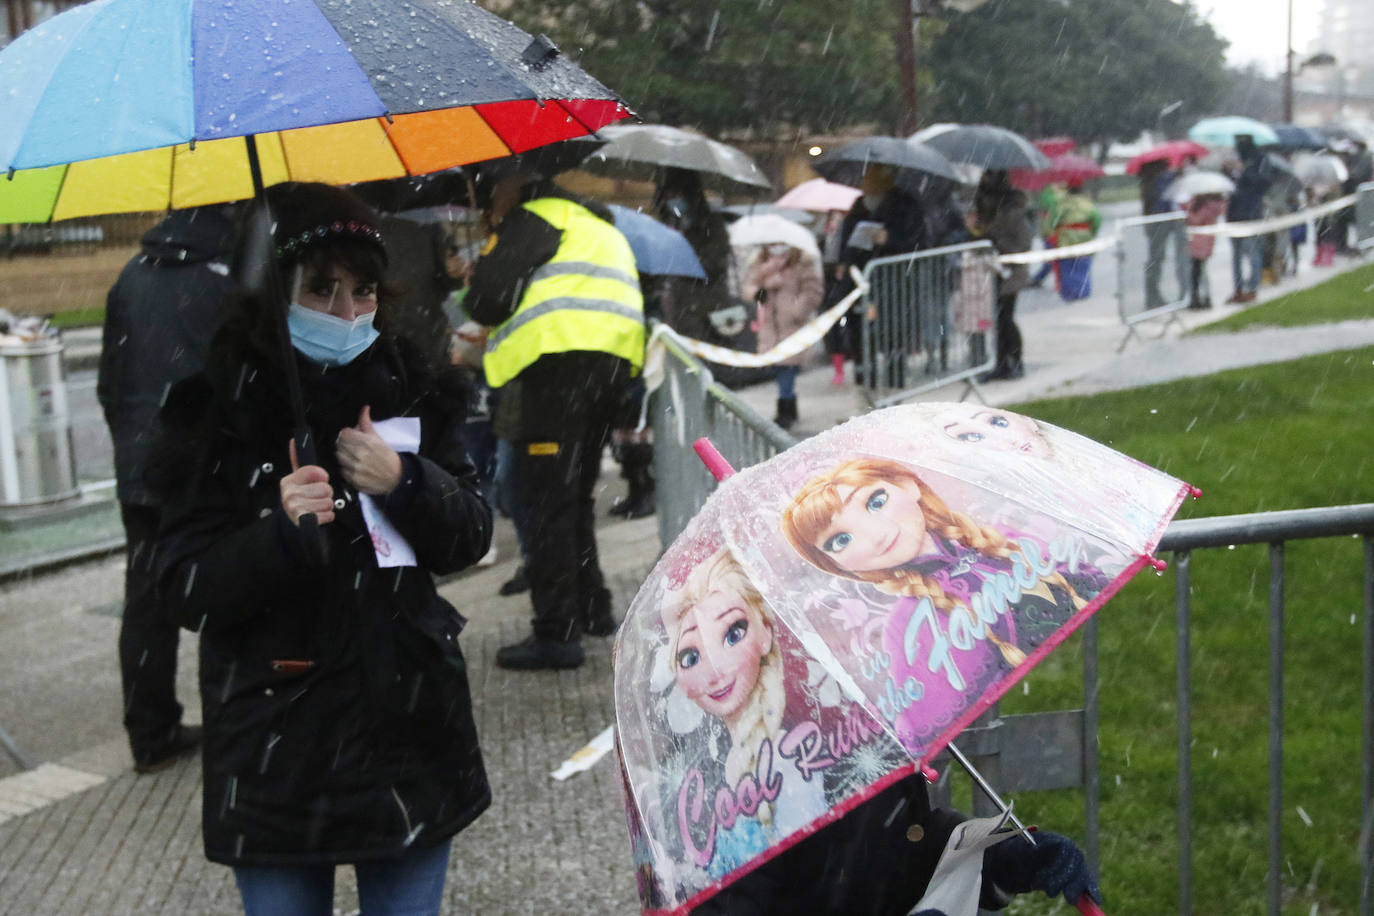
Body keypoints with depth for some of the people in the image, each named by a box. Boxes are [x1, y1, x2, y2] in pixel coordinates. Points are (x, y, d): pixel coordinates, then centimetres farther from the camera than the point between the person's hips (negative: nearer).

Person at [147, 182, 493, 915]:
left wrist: (405, 483, -15)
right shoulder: (220, 408, -8)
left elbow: (469, 541, 4)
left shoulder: (409, 390, 1)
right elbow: (189, 592, -10)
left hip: (408, 735, 3)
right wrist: (280, 532, -27)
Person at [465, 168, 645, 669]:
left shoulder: (533, 217, 1)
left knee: (549, 499, -8)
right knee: (576, 492, 21)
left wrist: (477, 296, 15)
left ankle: (556, 631, -10)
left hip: (562, 358, -9)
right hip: (615, 360, 9)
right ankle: (592, 606, 29)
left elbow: (487, 295, -9)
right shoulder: (601, 227, 29)